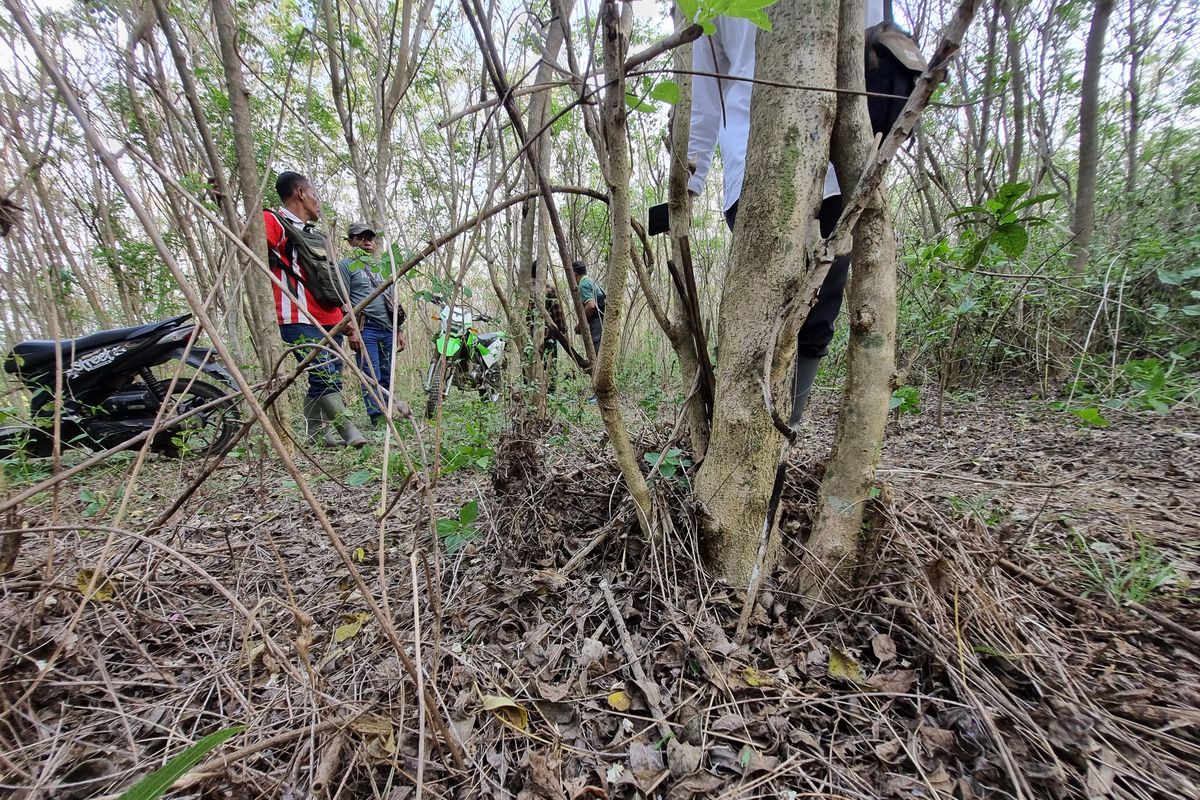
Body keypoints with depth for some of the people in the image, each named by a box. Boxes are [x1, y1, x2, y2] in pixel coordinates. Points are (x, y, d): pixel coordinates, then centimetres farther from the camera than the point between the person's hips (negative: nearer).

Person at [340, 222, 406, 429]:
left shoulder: (381, 265, 23)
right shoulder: (347, 265, 4)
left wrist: (399, 330, 20)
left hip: (387, 329, 6)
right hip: (366, 328, -6)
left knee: (387, 377, 6)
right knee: (372, 377, -9)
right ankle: (377, 418, -8)